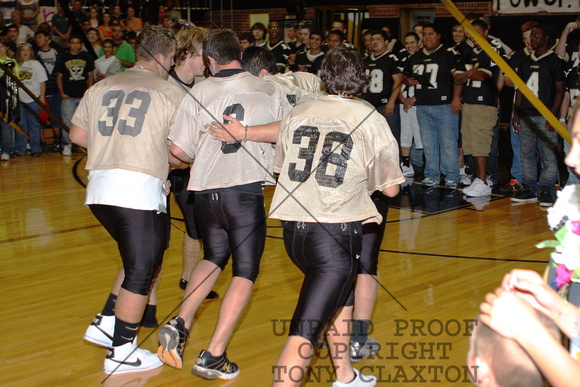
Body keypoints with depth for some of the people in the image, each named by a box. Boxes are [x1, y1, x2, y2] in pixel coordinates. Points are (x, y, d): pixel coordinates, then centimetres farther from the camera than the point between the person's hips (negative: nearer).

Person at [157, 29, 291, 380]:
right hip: (246, 189, -2)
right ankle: (214, 356, 3)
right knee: (245, 272, 8)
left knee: (214, 258, 25)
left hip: (205, 190, 3)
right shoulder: (269, 91, 5)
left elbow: (179, 150, 1)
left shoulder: (199, 92, 3)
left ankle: (181, 323, 8)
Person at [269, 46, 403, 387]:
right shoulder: (370, 119, -1)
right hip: (336, 232, -6)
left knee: (342, 297, 29)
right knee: (307, 327, -8)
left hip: (293, 228, 6)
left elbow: (280, 166, 22)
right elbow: (390, 188, 1)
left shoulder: (298, 113, 9)